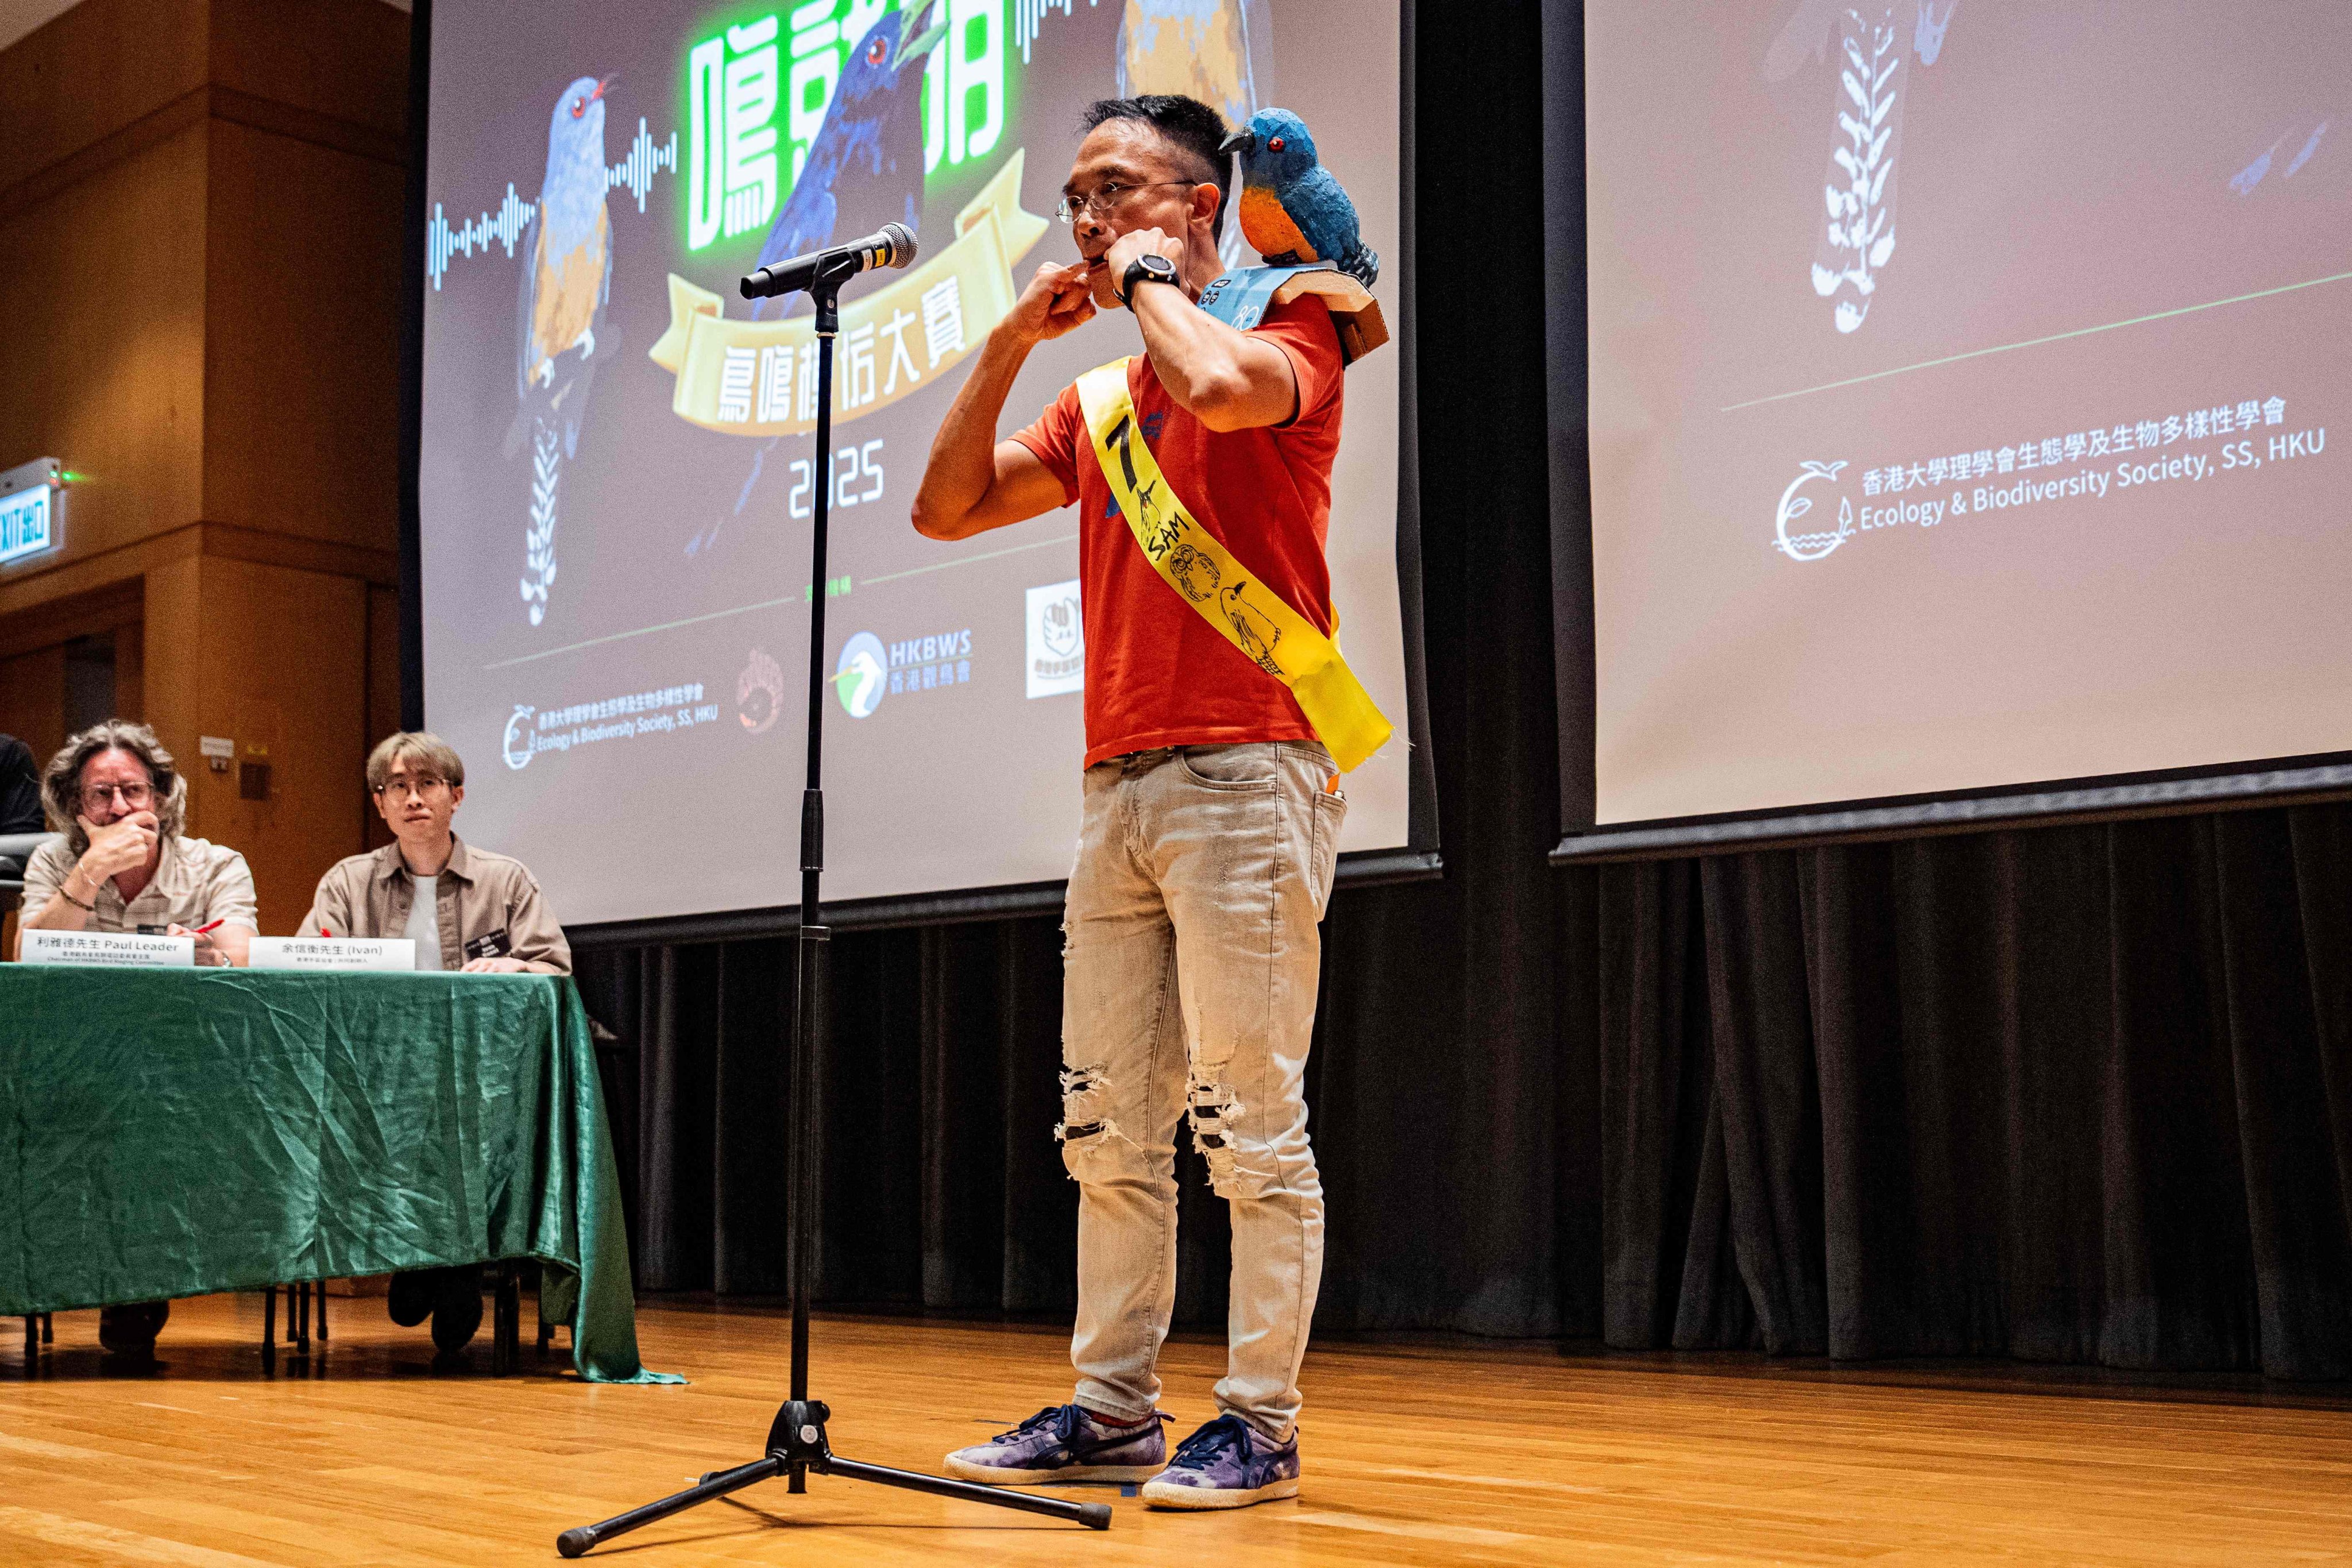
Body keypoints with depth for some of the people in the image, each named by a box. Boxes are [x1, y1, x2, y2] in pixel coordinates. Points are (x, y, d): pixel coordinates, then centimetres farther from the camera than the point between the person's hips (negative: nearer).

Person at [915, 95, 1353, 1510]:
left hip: (1244, 772, -8)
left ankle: (1261, 1425, 2)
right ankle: (1113, 1410, 15)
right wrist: (1013, 343, 11)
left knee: (1251, 1122, -5)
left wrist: (1152, 277, -5)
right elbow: (947, 508, 19)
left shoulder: (1287, 335, 0)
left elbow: (1218, 389, -24)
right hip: (1120, 784, 8)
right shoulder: (1099, 403, 22)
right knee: (1109, 1127, 8)